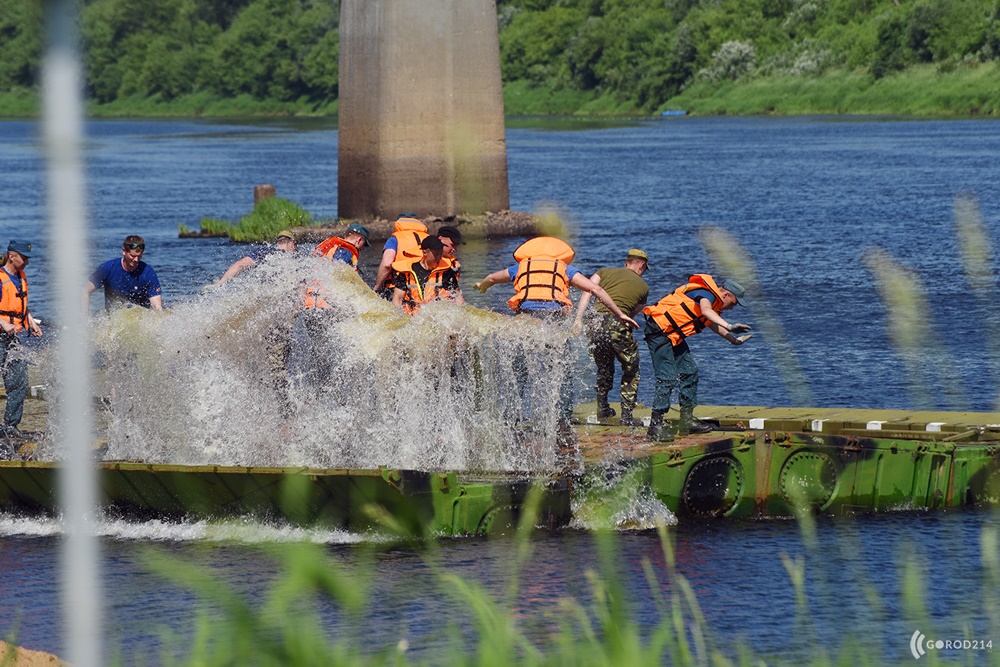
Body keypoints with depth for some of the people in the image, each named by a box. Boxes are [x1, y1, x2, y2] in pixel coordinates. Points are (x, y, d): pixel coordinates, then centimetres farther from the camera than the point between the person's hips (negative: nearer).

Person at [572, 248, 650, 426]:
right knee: (631, 371, 16)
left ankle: (603, 408, 30)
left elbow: (587, 291, 4)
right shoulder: (643, 286, 18)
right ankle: (626, 416, 12)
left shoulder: (605, 272, 19)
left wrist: (578, 319, -2)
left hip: (595, 322, 3)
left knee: (604, 368, 28)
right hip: (618, 327, -3)